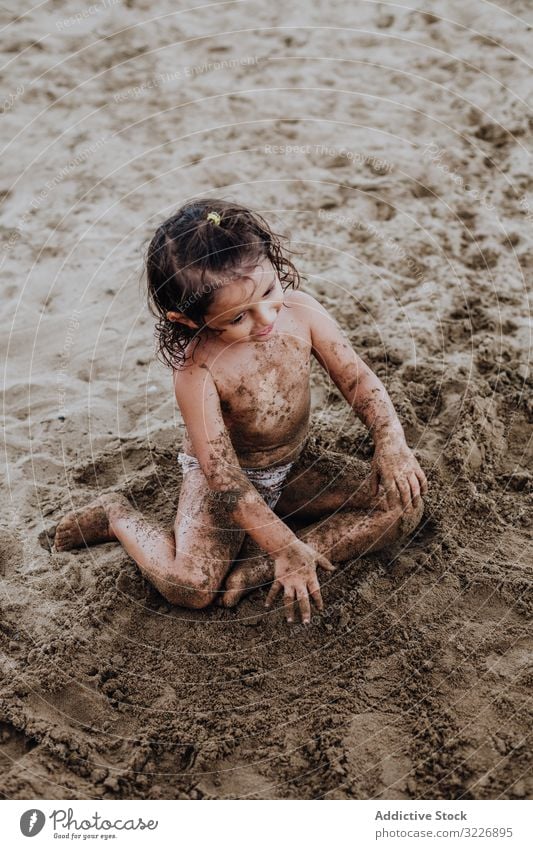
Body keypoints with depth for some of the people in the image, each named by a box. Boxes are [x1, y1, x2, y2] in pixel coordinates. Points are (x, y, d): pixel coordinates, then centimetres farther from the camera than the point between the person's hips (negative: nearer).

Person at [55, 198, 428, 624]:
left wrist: (390, 441, -27)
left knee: (405, 505, -9)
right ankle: (116, 514, 6)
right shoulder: (197, 372, -31)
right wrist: (287, 547, -29)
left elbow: (357, 377, -10)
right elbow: (224, 478, -28)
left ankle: (258, 566, -15)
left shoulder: (300, 310, -18)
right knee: (190, 585, -26)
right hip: (231, 477, -5)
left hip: (298, 464, 6)